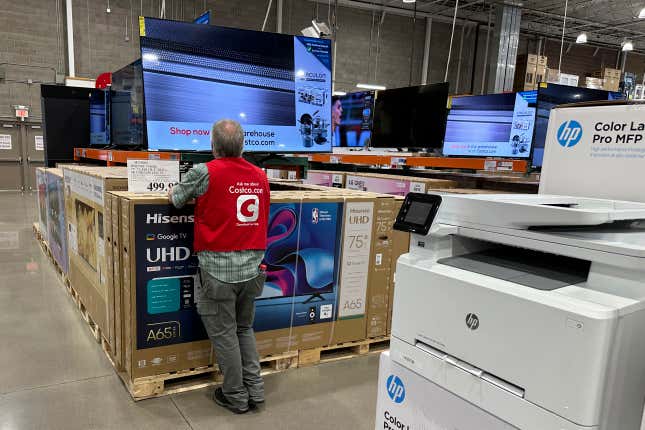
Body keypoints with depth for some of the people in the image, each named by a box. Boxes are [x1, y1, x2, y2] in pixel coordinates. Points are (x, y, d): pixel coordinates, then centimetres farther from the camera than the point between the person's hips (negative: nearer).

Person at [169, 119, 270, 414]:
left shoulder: (205, 172, -11)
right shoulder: (260, 177, 3)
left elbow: (175, 198, 4)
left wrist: (176, 191, 27)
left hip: (218, 268, -4)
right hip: (251, 267, 5)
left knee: (224, 334, 11)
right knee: (245, 329, 22)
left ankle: (235, 396, 24)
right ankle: (255, 389, 27)